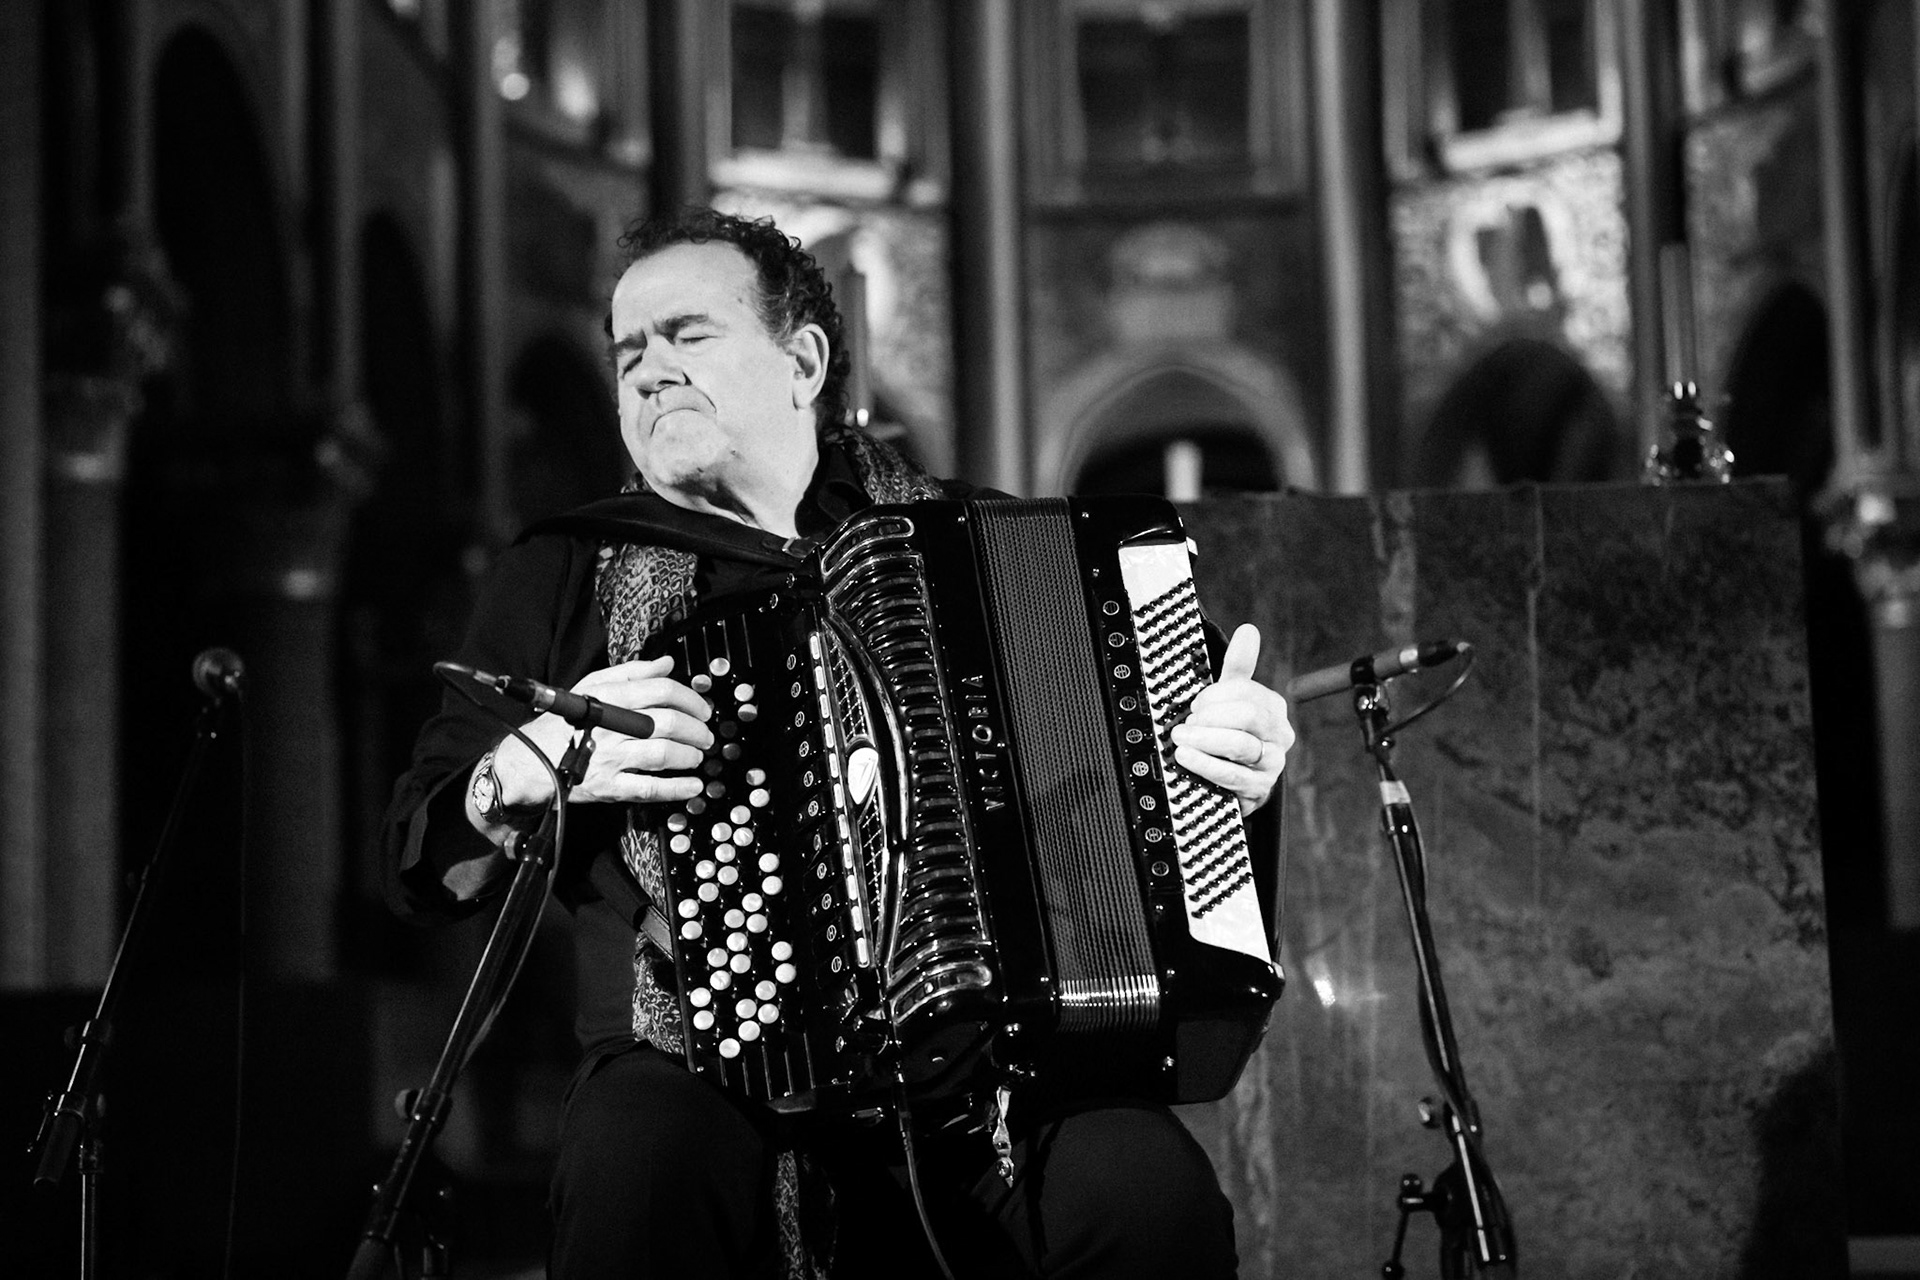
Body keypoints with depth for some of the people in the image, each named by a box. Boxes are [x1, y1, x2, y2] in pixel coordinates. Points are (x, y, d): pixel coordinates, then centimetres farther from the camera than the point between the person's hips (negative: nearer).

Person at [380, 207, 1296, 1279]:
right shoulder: (569, 573, 15)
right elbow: (422, 869, 14)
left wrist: (1234, 757, 2)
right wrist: (527, 767, -6)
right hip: (704, 1079, -1)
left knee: (1149, 1189, -30)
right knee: (642, 1162, -36)